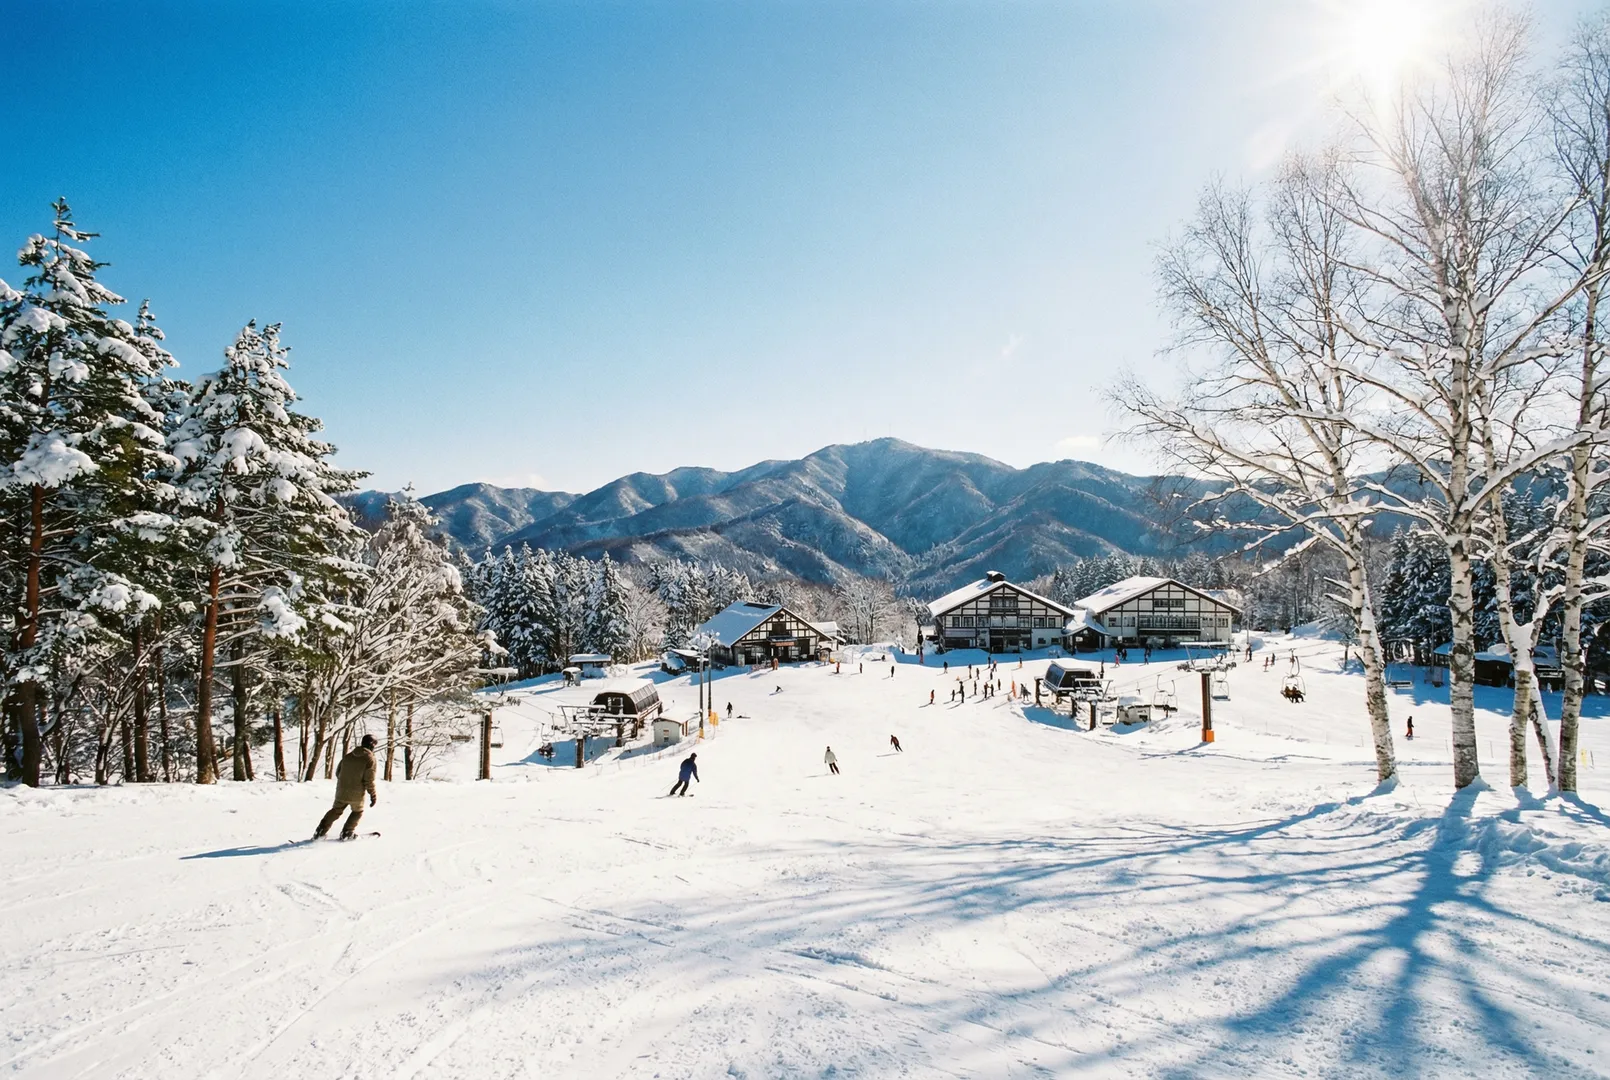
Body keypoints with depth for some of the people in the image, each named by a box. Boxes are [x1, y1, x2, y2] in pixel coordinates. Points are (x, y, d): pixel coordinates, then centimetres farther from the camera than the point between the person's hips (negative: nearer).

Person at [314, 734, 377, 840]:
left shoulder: (348, 756, 5)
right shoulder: (370, 759, -13)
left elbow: (338, 772, 13)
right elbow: (369, 780, -15)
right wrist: (373, 795, -5)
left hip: (341, 792, 4)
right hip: (357, 794, -4)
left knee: (335, 811, 21)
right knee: (358, 811, 21)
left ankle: (320, 832, 16)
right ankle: (347, 833, 15)